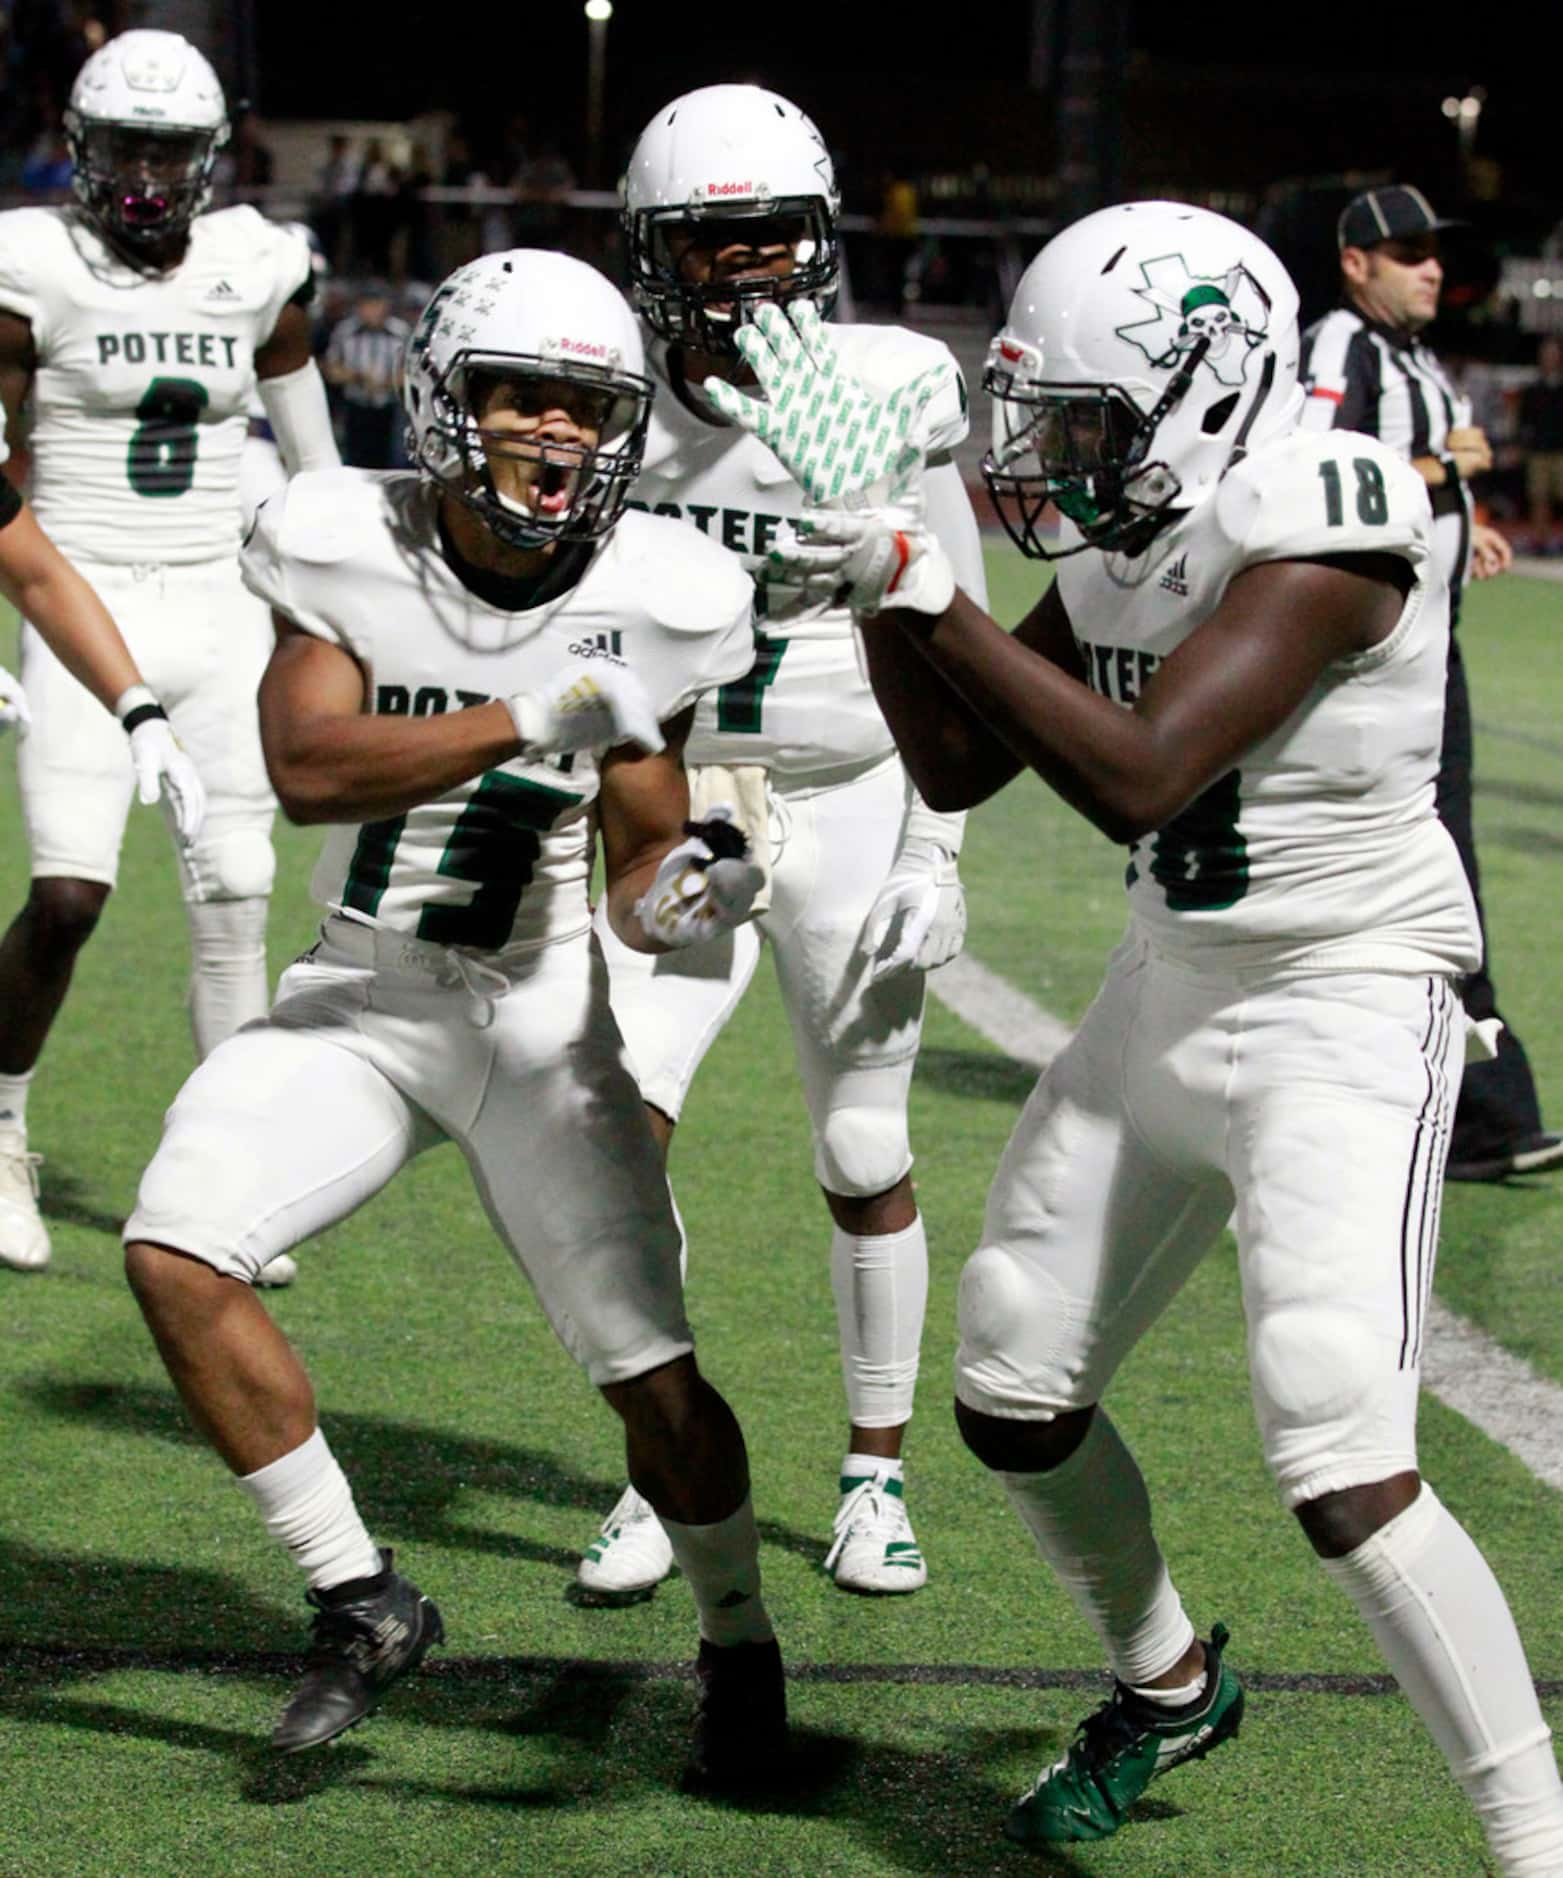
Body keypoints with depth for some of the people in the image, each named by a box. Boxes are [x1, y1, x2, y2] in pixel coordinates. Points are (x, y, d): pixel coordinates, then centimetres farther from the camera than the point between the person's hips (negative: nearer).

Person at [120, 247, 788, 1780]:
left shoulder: (650, 599, -10)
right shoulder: (347, 545, -11)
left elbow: (638, 878, -1)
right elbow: (307, 769, -25)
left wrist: (683, 893, -25)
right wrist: (542, 717, -32)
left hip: (541, 1016, -1)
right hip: (359, 999, 1)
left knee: (651, 1375, -8)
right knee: (174, 1252, -18)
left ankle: (737, 1646, 22)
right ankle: (361, 1607, 0)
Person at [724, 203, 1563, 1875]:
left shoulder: (1322, 527, -22)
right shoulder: (1124, 535, 3)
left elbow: (1138, 779, -31)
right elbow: (957, 771, 9)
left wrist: (927, 593, -29)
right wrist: (878, 585, -6)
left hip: (1343, 1010, -9)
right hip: (1171, 993, 9)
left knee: (1343, 1473, -18)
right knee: (1012, 1394, 15)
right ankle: (1168, 1683, 41)